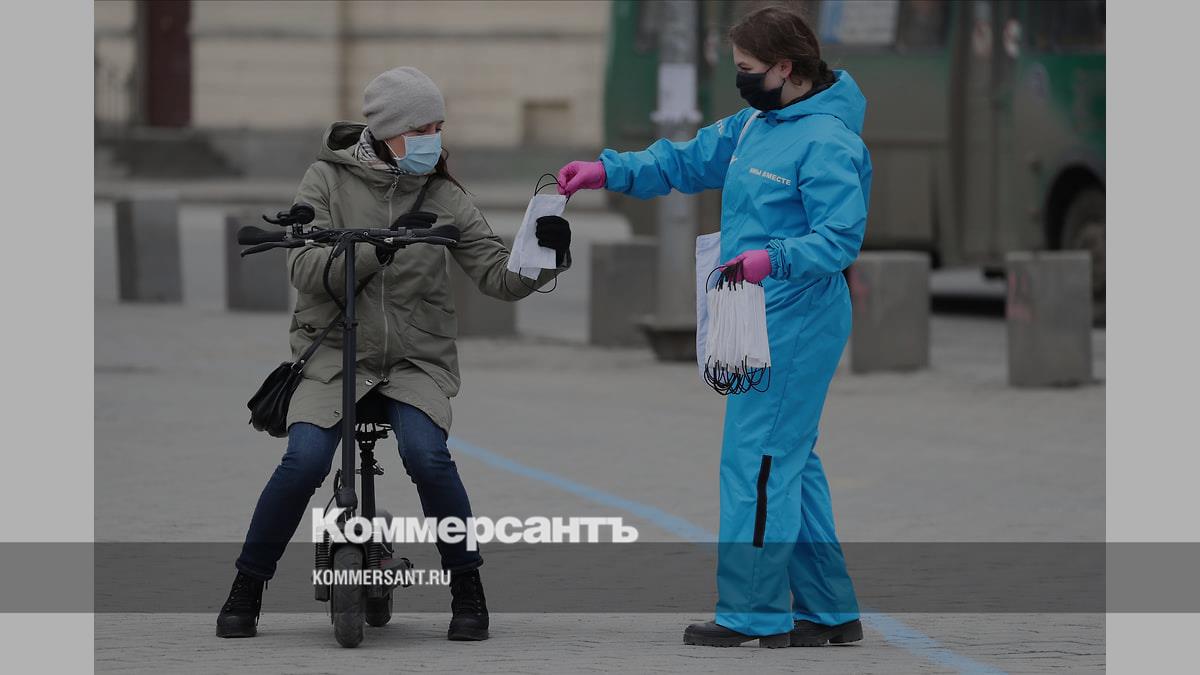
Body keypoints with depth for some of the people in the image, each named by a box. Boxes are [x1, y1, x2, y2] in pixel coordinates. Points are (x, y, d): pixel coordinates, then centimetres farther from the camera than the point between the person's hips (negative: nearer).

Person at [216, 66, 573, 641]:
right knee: (304, 461, -23)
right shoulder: (329, 180, -1)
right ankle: (246, 589, -2)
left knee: (427, 455, -26)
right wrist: (382, 246, -26)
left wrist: (545, 256, -22)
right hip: (333, 353, -1)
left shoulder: (442, 197, 3)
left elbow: (498, 276, -1)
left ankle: (467, 589, -7)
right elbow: (307, 269, -13)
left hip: (417, 360, 1)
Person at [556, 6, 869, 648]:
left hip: (794, 322, -10)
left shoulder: (826, 142, -15)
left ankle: (752, 611, -6)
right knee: (789, 463, 12)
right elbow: (689, 161, 23)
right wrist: (609, 171, 12)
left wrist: (776, 258, -35)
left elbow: (842, 236, -21)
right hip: (763, 322, 10)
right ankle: (828, 611, 17)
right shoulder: (755, 125, 15)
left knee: (756, 459, -9)